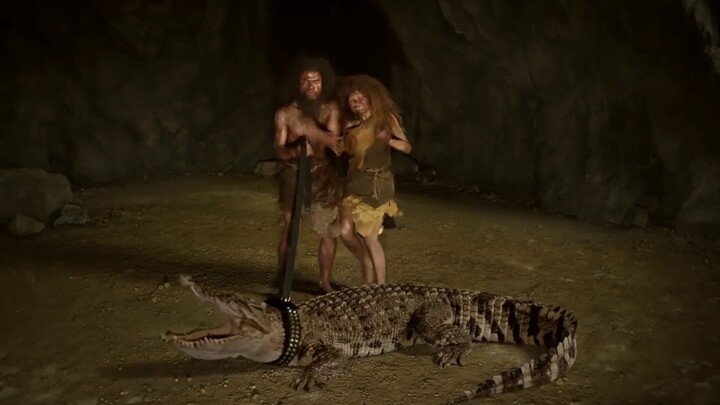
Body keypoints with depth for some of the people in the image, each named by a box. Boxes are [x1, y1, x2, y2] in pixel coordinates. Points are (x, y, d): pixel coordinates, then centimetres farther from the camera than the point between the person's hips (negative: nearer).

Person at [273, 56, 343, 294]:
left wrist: (314, 131, -29)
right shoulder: (285, 113, -3)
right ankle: (282, 281, 7)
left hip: (324, 175, 2)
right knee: (290, 229, -7)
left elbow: (334, 140, -11)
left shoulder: (330, 108, 2)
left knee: (330, 231, 3)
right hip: (294, 174, -2)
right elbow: (279, 150, -4)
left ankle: (325, 282, 17)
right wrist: (294, 151, -27)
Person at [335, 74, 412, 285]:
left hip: (379, 183, -4)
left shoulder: (385, 119, -3)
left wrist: (388, 140, -23)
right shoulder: (349, 124, 6)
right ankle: (367, 266, 21)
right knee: (346, 232, -7)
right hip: (355, 182, 4)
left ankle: (381, 286, 13)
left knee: (370, 237, -4)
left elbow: (407, 147, -5)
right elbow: (344, 150, 12)